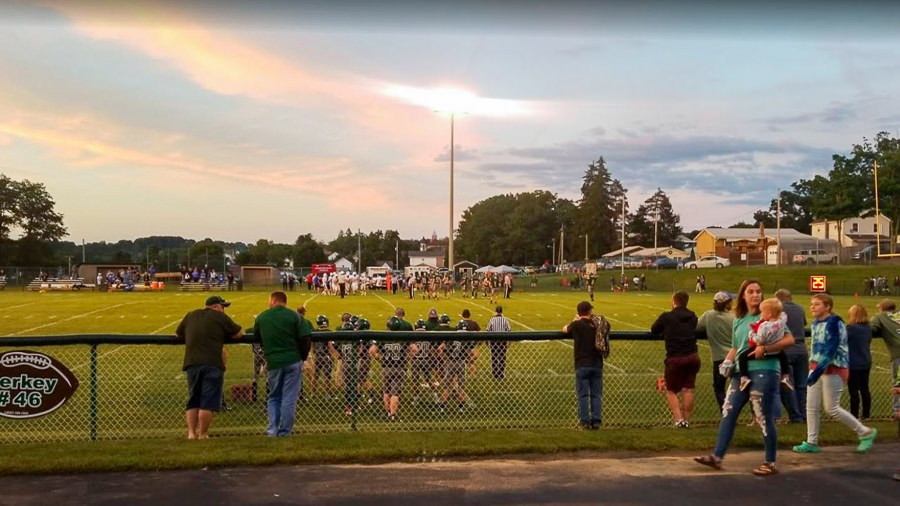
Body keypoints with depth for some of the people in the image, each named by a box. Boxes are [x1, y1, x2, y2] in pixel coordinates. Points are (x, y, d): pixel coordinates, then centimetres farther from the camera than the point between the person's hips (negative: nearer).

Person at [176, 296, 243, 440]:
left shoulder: (190, 316, 17)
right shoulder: (220, 317, 3)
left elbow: (178, 334, 27)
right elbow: (239, 333, 5)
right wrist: (223, 334, 23)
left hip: (192, 363, 5)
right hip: (213, 363, -5)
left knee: (193, 401, 15)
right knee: (208, 403, -1)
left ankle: (191, 433, 9)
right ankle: (202, 435, 1)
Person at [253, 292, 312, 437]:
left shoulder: (261, 317, 6)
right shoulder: (294, 316, -2)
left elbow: (256, 336, 16)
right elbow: (305, 338, -8)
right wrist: (302, 357, 6)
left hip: (273, 363, 2)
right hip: (293, 361, -2)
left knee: (274, 397, 16)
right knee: (289, 398, 4)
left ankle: (272, 429, 6)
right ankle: (284, 431, 4)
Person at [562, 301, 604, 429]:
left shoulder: (576, 325, -6)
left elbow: (565, 329, 10)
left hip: (582, 365, -3)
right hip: (597, 364, 3)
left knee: (583, 395, 2)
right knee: (596, 395, 8)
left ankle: (585, 421, 0)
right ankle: (596, 421, 7)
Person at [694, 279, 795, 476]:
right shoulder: (738, 320, 14)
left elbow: (789, 340, -12)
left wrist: (765, 349, -21)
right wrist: (728, 361, 4)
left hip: (764, 372, -7)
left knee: (765, 419, 0)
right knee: (728, 413, 7)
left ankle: (770, 463, 14)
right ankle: (717, 457, 13)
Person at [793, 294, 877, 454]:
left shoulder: (834, 322, -16)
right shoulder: (815, 323, 9)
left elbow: (831, 349, -23)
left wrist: (818, 371, -29)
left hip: (834, 368, -8)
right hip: (816, 367, 8)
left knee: (832, 409, -2)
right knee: (811, 406, 4)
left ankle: (866, 432, 16)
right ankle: (811, 443, 12)